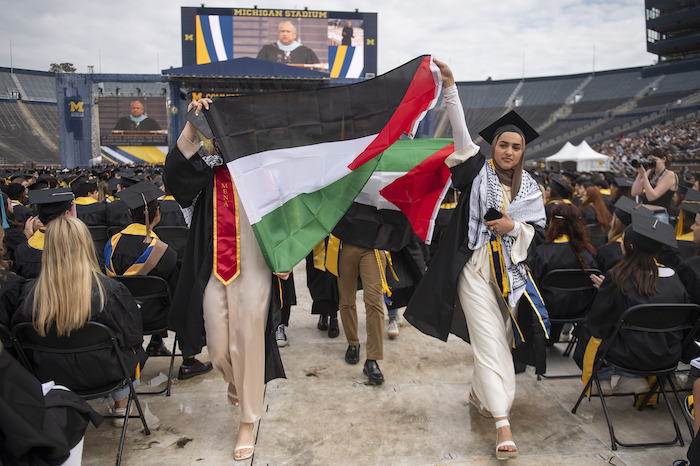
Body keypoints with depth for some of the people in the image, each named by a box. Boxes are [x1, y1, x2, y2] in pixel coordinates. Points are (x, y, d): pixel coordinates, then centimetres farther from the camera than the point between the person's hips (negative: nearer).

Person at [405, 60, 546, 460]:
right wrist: (450, 87, -18)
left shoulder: (530, 187, 8)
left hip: (510, 272, 4)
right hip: (476, 268, -4)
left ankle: (480, 394, 38)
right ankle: (503, 424, -6)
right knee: (491, 344, -6)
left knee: (497, 340, 14)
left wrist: (513, 225, -13)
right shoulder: (478, 172, 0)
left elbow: (539, 229, 8)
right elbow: (461, 131, -10)